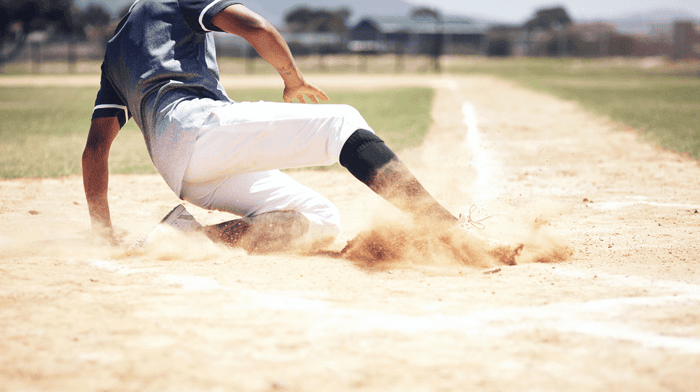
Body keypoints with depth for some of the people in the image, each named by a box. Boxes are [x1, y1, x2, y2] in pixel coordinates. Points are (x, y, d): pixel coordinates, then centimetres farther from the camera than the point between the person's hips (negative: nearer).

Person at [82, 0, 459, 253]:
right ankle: (446, 226, -26)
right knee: (342, 123, -6)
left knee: (321, 220, 6)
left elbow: (95, 147, 28)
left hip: (177, 172, 7)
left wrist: (104, 237, 27)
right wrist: (293, 79, 17)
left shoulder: (113, 56, 36)